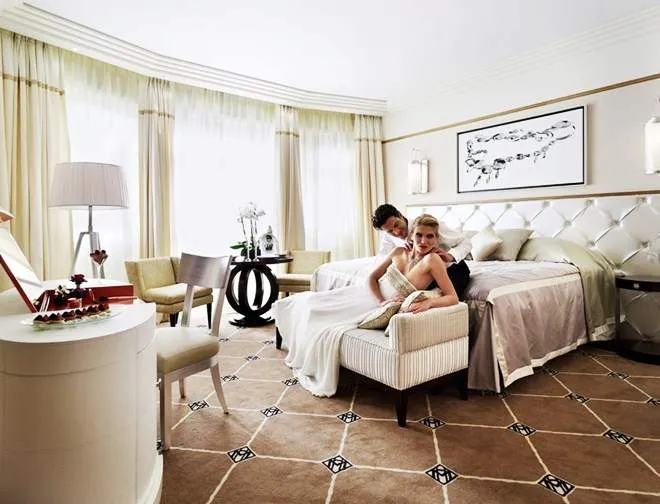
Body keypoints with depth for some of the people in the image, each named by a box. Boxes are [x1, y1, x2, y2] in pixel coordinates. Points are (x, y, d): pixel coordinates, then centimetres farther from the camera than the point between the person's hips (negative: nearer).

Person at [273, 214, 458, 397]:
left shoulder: (432, 260, -21)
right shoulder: (399, 251, -7)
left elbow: (453, 297, -24)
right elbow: (372, 277, 0)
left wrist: (429, 302, -42)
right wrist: (382, 300, -17)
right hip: (368, 294, 5)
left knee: (328, 329, -8)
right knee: (310, 303, 5)